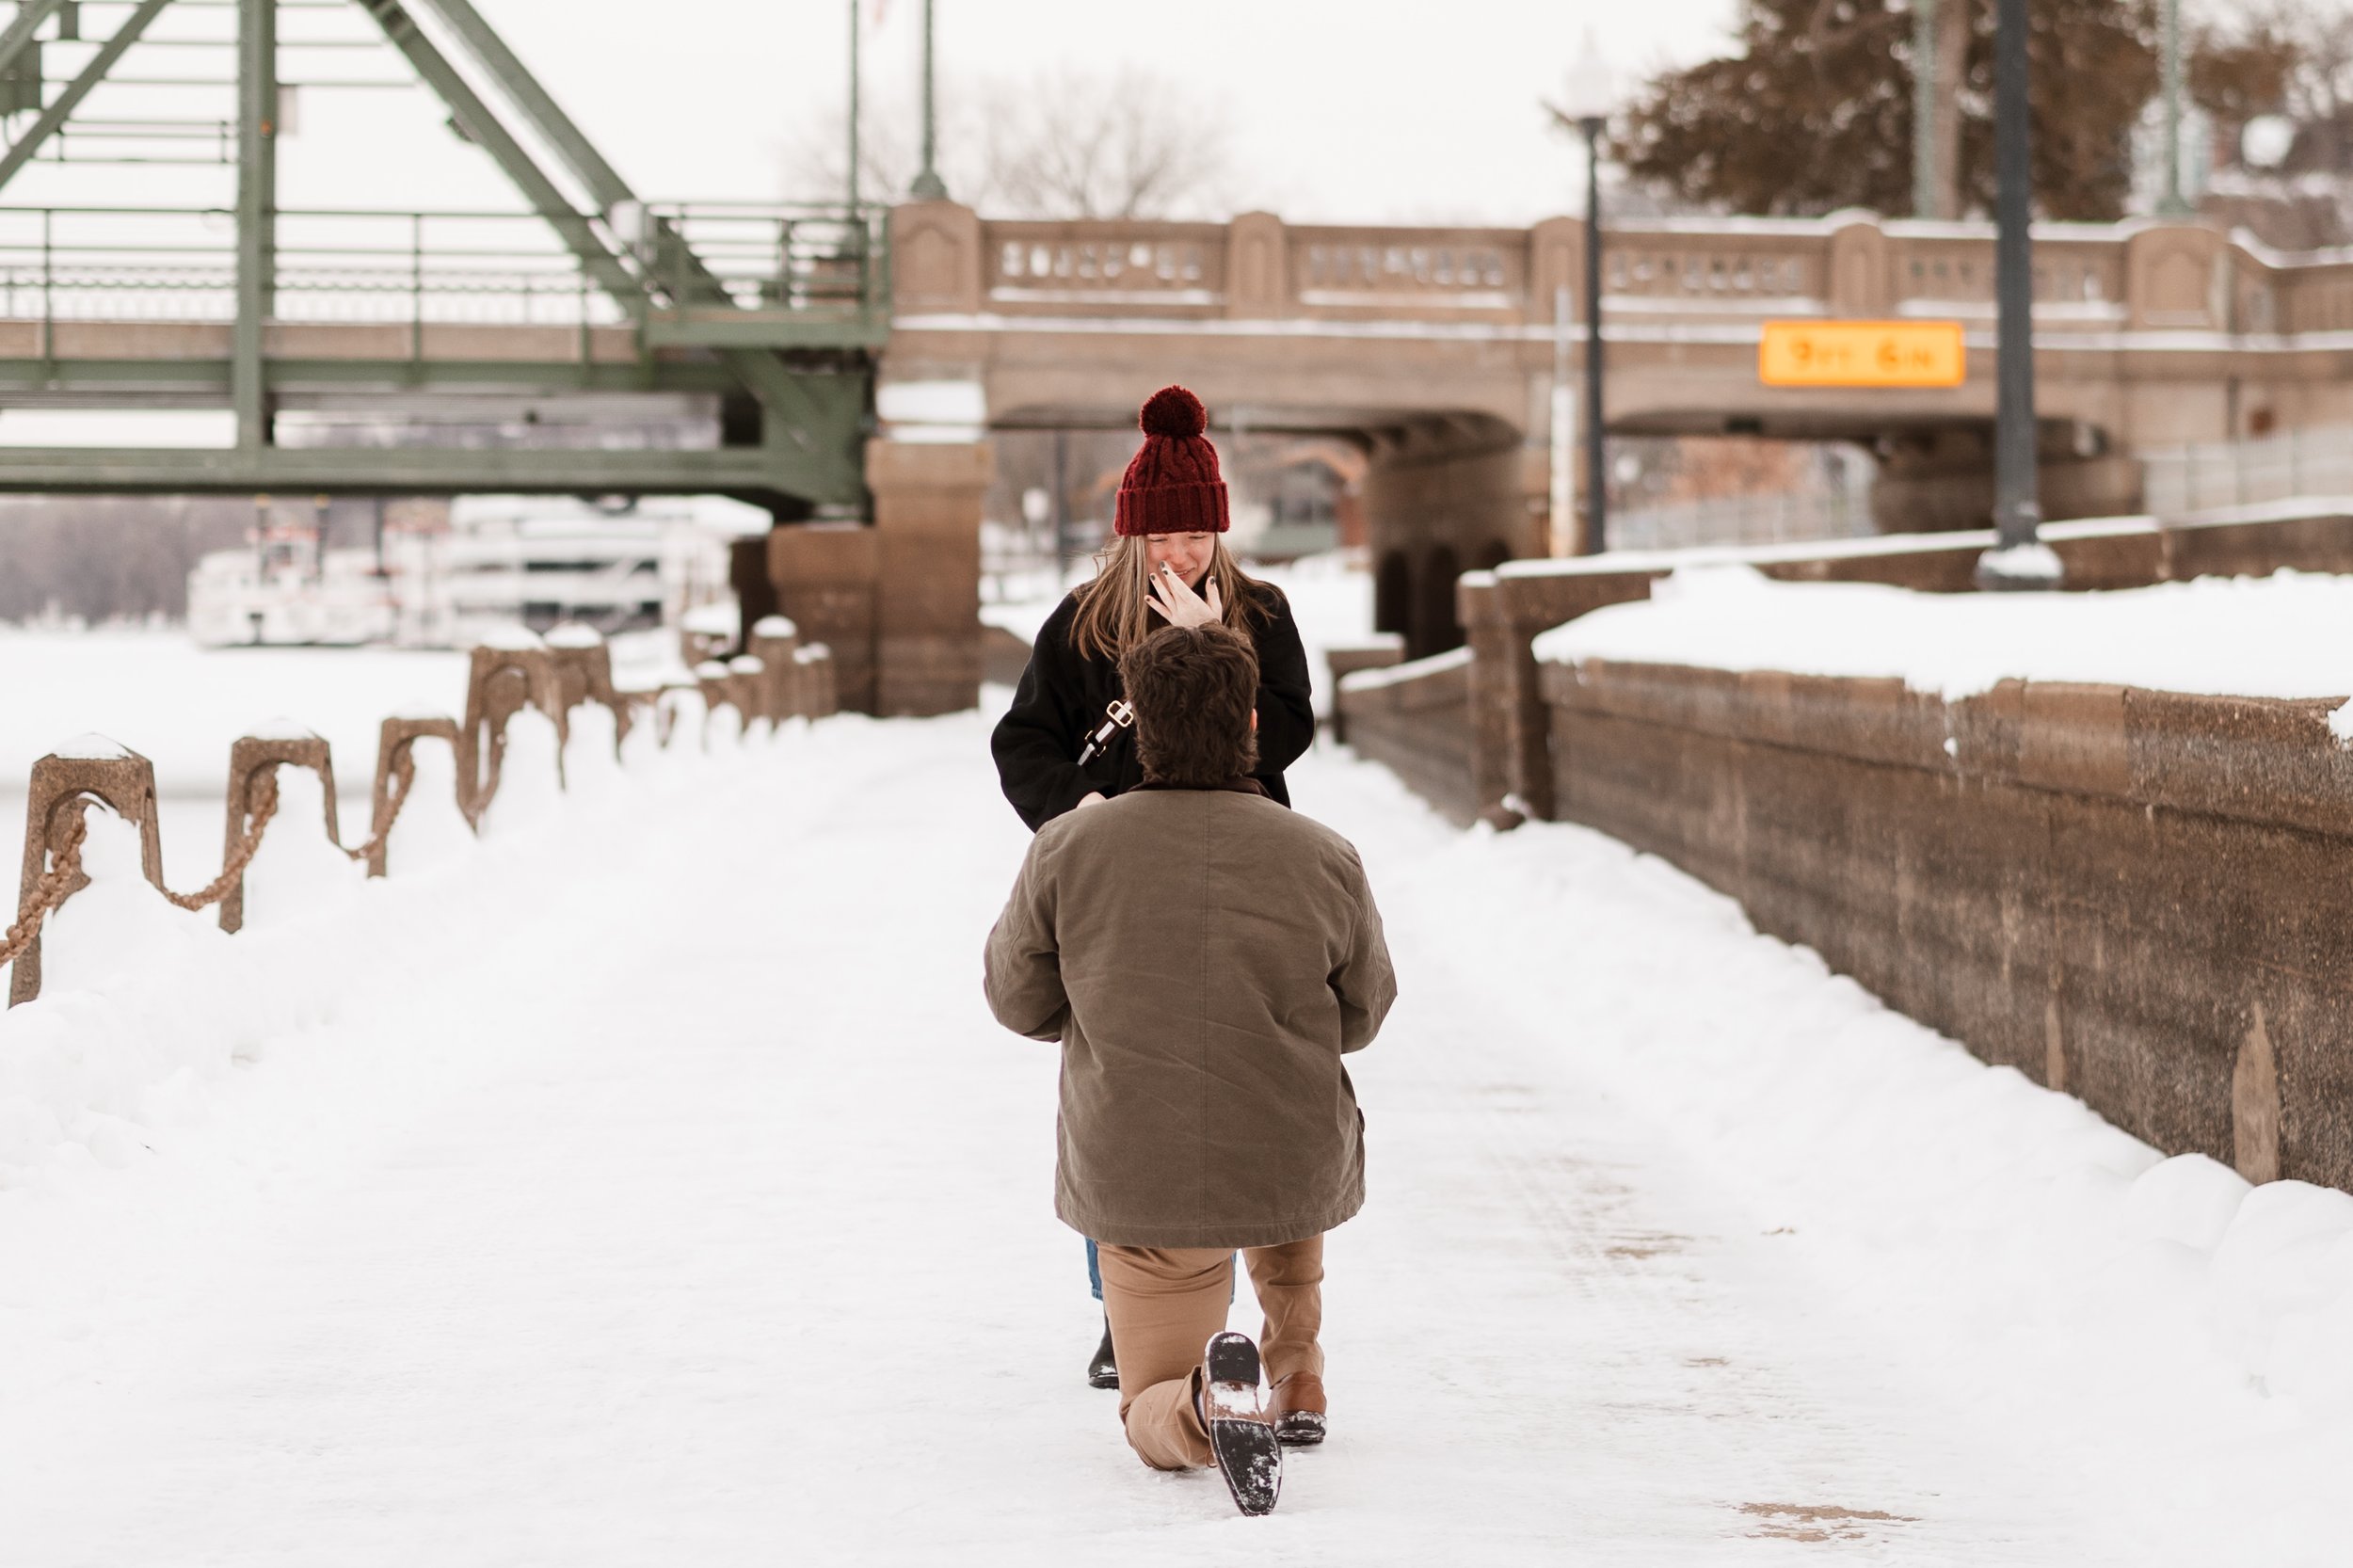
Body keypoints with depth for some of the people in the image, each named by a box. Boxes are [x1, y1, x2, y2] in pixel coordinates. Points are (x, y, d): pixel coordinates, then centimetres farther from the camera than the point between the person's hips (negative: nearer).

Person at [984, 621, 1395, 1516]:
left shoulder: (1067, 849, -11)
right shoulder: (1325, 860, -10)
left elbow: (1018, 1000, 3)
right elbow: (1361, 1015, 5)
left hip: (1137, 1185, -1)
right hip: (1296, 1180, 1)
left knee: (1156, 1425, 15)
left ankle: (1207, 1401, -22)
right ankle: (1298, 1377, 32)